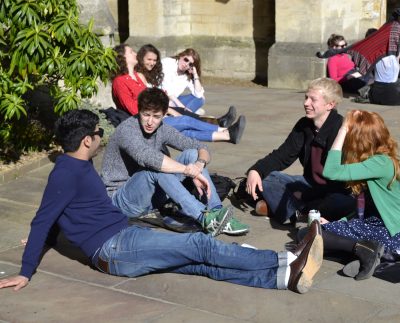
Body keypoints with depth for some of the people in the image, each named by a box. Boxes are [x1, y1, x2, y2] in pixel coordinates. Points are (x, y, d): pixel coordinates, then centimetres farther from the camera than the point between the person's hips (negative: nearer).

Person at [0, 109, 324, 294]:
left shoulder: (79, 166, 18)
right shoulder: (66, 172, -11)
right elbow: (42, 221, -14)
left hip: (123, 240, 9)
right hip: (116, 249, -9)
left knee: (204, 262, -8)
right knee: (201, 245, -16)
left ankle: (285, 275, -19)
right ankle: (287, 261, -17)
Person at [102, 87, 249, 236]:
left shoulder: (162, 130, 1)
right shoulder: (127, 130, -19)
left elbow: (200, 147, 0)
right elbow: (148, 157, -39)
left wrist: (200, 164, -24)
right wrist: (189, 170, -38)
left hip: (152, 195, 7)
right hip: (122, 200, -7)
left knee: (192, 154, -9)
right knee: (155, 167, -35)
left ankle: (217, 213, -23)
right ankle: (204, 218, -42)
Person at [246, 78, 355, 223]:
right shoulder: (304, 125, 1)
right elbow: (283, 155, 7)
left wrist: (305, 195, -19)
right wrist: (255, 170, -12)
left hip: (339, 190, -7)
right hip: (311, 183, 7)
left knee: (348, 202, -41)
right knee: (265, 178, -7)